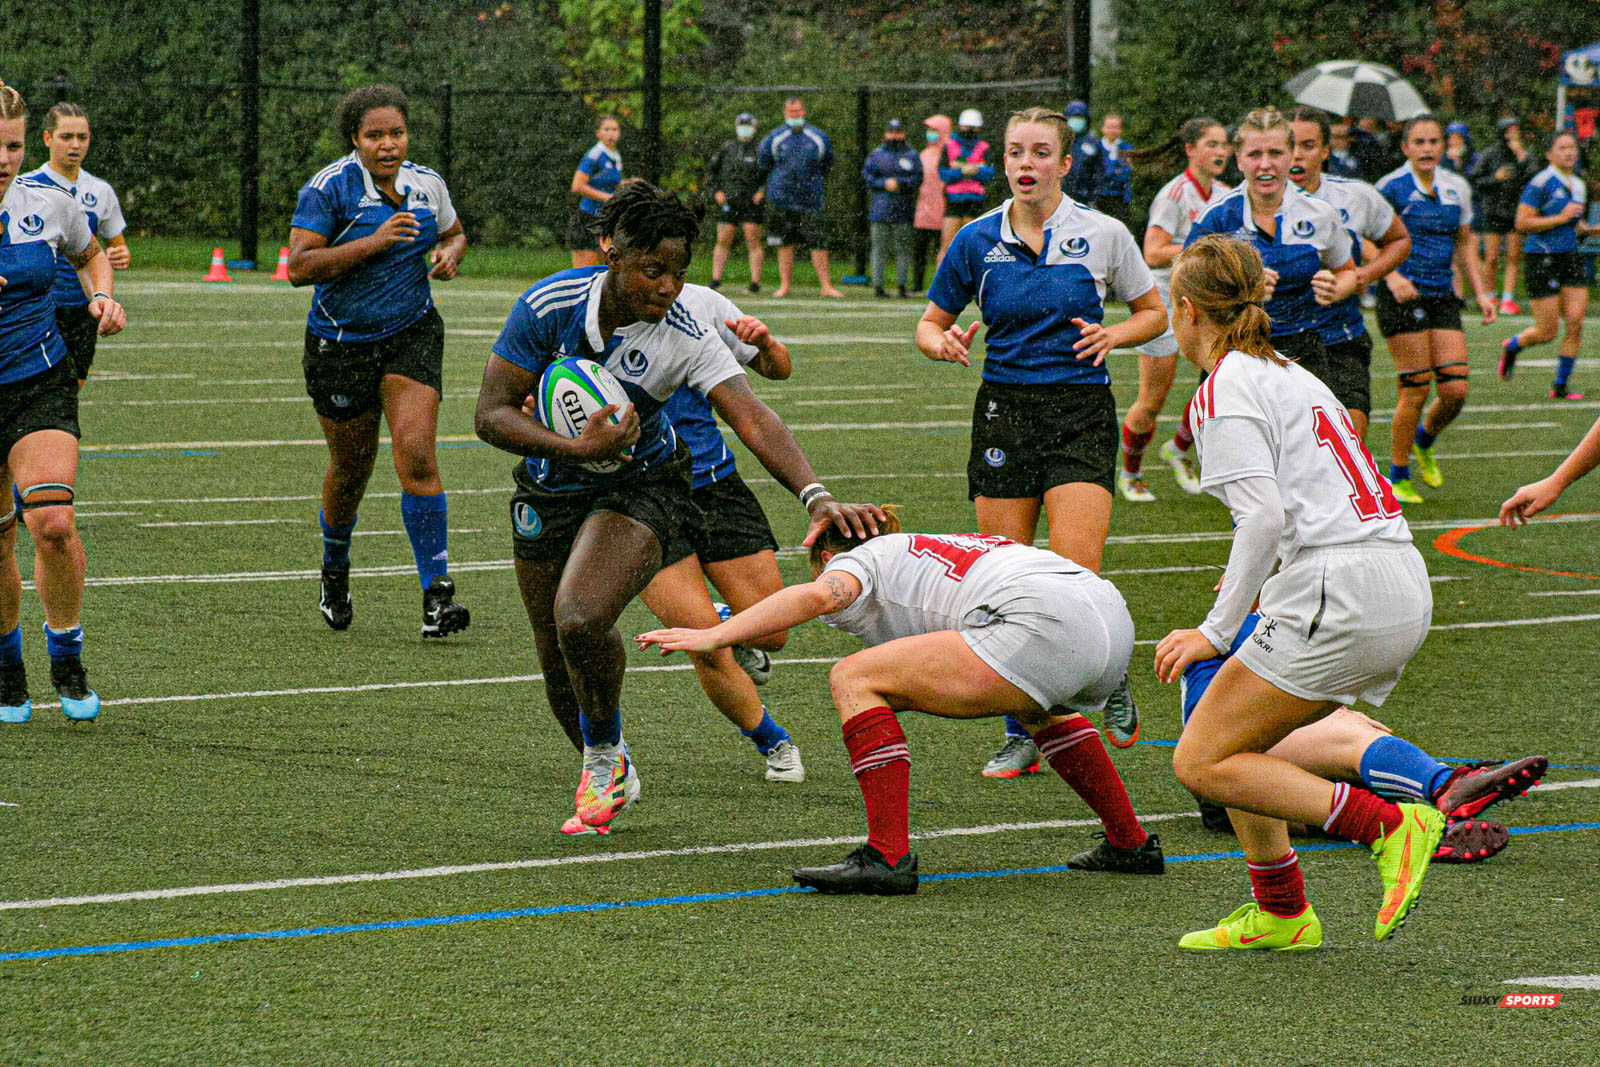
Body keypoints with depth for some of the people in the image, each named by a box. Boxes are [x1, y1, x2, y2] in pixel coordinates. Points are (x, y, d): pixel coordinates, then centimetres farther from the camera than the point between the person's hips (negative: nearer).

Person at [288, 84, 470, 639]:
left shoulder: (427, 184, 2)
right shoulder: (330, 187, -12)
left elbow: (454, 233, 22)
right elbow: (299, 266, -20)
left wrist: (450, 254, -2)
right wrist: (373, 242, -27)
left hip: (412, 336, 2)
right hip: (340, 342, -2)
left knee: (417, 456, -17)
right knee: (350, 468, 10)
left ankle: (437, 591, -15)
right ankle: (335, 572, 39)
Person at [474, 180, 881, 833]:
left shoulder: (686, 337, -22)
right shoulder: (549, 305, -20)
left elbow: (753, 420, -31)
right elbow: (491, 415, -18)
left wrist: (816, 497, -46)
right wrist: (579, 449, -32)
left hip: (639, 487, -3)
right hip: (551, 488, 3)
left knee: (581, 621, -29)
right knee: (558, 663, 8)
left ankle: (606, 754, -1)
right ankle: (608, 779, 36)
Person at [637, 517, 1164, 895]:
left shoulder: (856, 559, 14)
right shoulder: (951, 544, 37)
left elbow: (820, 594, -8)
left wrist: (713, 636, -10)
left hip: (1038, 625, -8)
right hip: (1113, 616, 8)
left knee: (855, 680, -3)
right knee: (1037, 706, 42)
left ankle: (888, 857, -9)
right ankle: (1130, 844, 41)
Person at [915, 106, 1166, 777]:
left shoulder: (1104, 235, -1)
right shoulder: (977, 240, 2)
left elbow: (1155, 312, 11)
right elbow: (931, 323, 12)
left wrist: (1113, 334, -8)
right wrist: (945, 343, -10)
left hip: (1082, 412, -2)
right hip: (1004, 412, 2)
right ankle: (1021, 735, 11)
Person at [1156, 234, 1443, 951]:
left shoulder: (1224, 390, -4)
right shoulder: (1290, 375, 22)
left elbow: (1265, 515, -17)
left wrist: (1217, 631, -15)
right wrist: (1264, 582, 39)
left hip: (1340, 591, -9)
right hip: (1403, 589, 9)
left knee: (1202, 763, -5)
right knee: (1234, 741, 19)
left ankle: (1390, 827, -13)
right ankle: (1280, 915, 18)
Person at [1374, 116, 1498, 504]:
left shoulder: (1456, 188, 11)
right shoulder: (1391, 187, -6)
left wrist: (1480, 292, 14)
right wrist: (1392, 276, -24)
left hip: (1443, 296, 5)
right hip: (1402, 297, -5)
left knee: (1456, 389, -4)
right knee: (1416, 390, -8)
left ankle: (1424, 440, 28)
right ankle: (1398, 477, 8)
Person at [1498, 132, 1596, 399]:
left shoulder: (1578, 185, 13)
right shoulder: (1541, 183, -11)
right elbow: (1523, 223, -15)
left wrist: (1591, 229, 6)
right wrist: (1561, 218, -19)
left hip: (1571, 257, 7)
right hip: (1542, 258, -7)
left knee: (1576, 324, -5)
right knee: (1547, 332, -4)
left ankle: (1560, 386, 6)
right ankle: (1512, 347, 29)